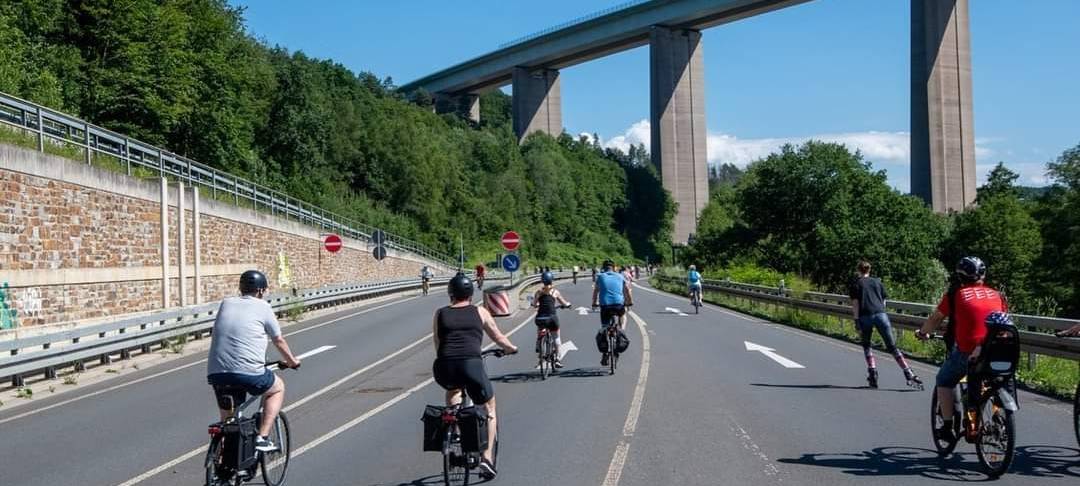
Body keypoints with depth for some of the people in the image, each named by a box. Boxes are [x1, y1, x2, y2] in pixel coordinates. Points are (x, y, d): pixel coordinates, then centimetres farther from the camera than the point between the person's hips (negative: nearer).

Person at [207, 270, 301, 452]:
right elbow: (279, 341, 14)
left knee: (227, 421, 21)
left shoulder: (226, 303, 16)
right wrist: (292, 361, 33)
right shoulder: (263, 307, 4)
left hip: (216, 374, 4)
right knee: (278, 388, 24)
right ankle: (262, 438, 11)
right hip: (248, 372, -4)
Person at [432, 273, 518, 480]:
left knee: (453, 389, 38)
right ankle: (486, 457, 10)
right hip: (472, 365, -2)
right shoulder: (480, 312, 15)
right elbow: (499, 338, 25)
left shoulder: (440, 314, 17)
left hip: (444, 369, 2)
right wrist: (512, 348, 45)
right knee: (489, 409, 21)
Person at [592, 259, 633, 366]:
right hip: (618, 304, 0)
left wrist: (594, 303, 32)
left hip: (605, 306, 0)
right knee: (623, 314, 36)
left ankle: (605, 356, 8)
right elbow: (627, 290, 17)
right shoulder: (620, 277, 12)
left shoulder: (600, 277, 11)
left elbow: (595, 291, 18)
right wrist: (630, 302, 32)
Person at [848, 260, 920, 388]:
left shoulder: (856, 284, 10)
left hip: (865, 316, -2)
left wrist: (856, 321, 0)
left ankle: (873, 374, 4)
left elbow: (855, 304, 2)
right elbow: (884, 301, 16)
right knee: (892, 347, 0)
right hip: (881, 314, 2)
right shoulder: (878, 282, 19)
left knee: (866, 346, 17)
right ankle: (909, 374, -9)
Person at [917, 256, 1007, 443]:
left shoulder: (956, 294, 4)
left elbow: (935, 319, 11)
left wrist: (922, 333, 30)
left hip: (967, 351, -4)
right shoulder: (996, 294, 14)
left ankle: (948, 427, 12)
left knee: (944, 382, 18)